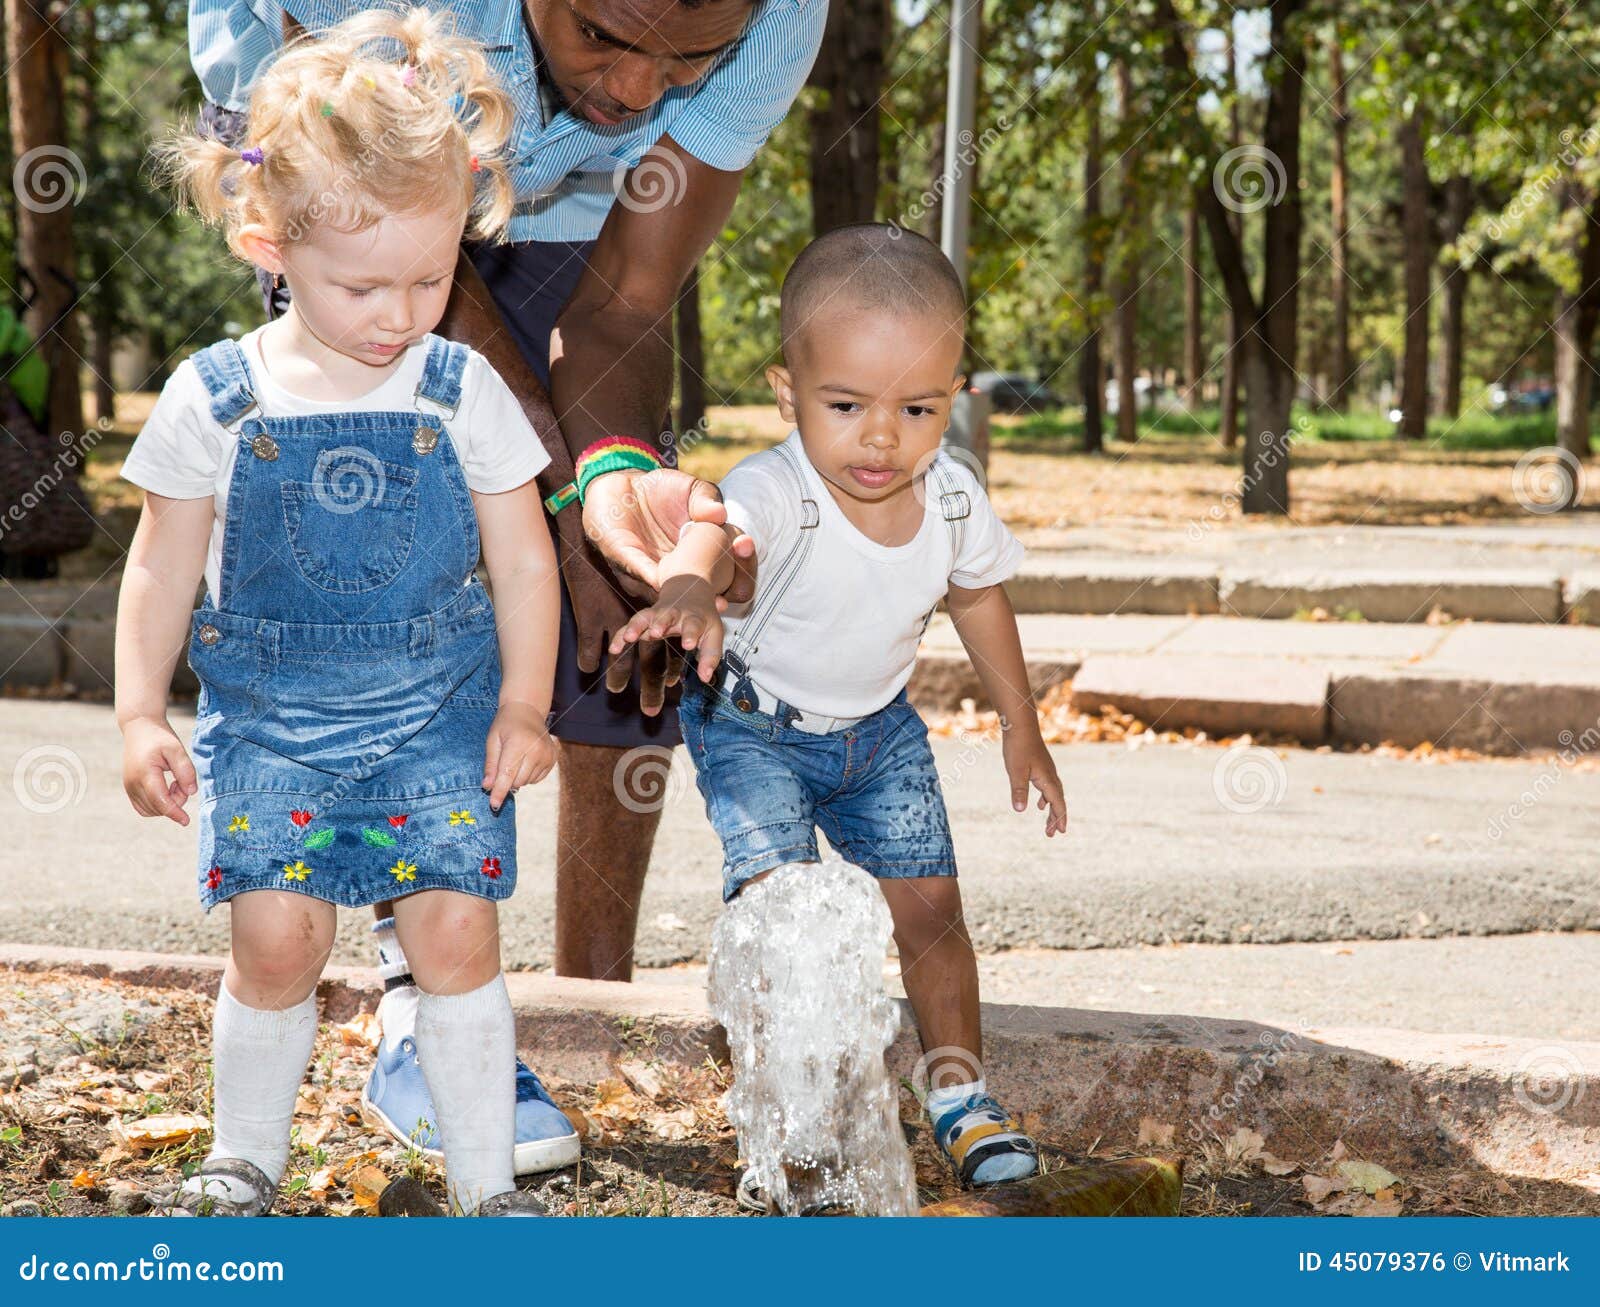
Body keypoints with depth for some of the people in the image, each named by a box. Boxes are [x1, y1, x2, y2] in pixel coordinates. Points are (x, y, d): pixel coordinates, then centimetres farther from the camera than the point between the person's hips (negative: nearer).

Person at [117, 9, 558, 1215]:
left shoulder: (465, 393, -3)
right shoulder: (215, 400, -4)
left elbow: (523, 559, 4)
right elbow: (162, 570, 4)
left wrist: (523, 709, -1)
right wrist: (141, 714, -2)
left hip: (441, 712, 0)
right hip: (268, 717, 0)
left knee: (456, 928, -7)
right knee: (277, 935, -9)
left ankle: (487, 1182, 9)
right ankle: (244, 1162, 15)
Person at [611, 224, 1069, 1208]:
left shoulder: (953, 497, -17)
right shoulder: (779, 491, -34)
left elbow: (978, 598, 4)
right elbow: (718, 532, -58)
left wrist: (1022, 727, 14)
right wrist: (689, 592, -83)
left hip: (880, 727, 4)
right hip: (756, 725, -4)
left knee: (928, 905, 5)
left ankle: (963, 1097, 25)